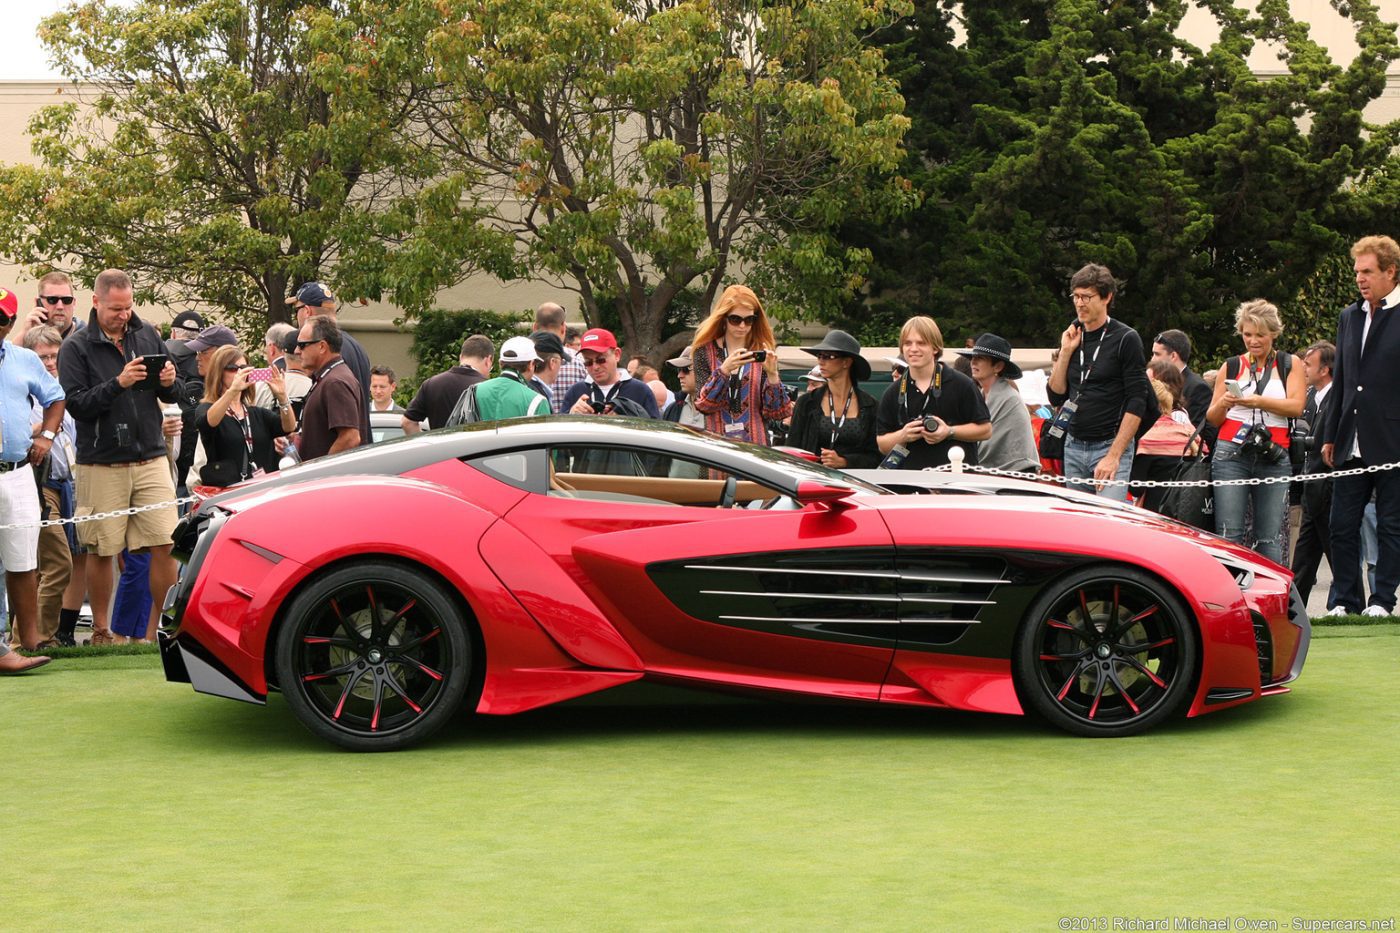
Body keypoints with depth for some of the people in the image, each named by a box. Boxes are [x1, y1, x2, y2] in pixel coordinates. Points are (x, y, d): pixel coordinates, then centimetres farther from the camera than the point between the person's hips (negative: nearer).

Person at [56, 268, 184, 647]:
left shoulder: (147, 335, 9)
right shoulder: (76, 347, -2)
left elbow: (175, 396, 13)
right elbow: (76, 404, -11)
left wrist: (170, 383, -10)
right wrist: (118, 383, -21)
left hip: (151, 459, 3)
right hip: (101, 465, -3)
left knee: (164, 545, -3)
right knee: (101, 551, 4)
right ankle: (101, 629, 15)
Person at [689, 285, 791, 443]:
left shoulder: (762, 354, 6)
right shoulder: (705, 351, 6)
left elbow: (776, 412, 2)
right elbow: (703, 404, -5)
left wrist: (772, 375, -12)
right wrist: (724, 370, -18)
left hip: (755, 442, 1)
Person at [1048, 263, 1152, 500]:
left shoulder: (1125, 339, -5)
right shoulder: (1072, 338, 13)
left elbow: (1137, 403, -10)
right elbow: (1056, 396, 12)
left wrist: (1114, 455, -16)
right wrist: (1065, 353, -1)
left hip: (1111, 445, -6)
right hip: (1074, 447, 6)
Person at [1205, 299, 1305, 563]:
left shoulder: (1290, 364, 11)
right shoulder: (1231, 367, 15)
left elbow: (1296, 406, -5)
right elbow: (1212, 419, 16)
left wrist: (1259, 401, -19)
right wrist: (1223, 404, -7)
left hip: (1273, 458, -1)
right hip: (1231, 454, 1)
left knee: (1271, 539, -6)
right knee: (1229, 536, -9)